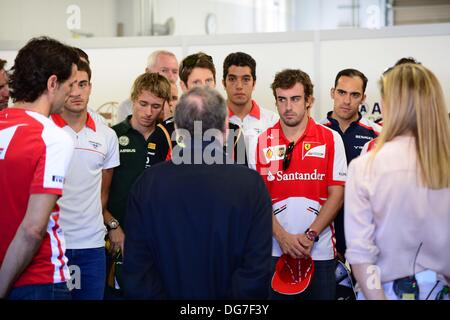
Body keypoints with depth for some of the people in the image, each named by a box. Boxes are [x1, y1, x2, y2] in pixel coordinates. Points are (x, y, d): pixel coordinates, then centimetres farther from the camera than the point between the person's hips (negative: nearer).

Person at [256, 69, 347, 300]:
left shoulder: (331, 139, 2)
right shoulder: (261, 142, 4)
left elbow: (337, 195, -1)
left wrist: (310, 235, -11)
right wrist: (282, 236, -11)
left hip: (320, 251, 0)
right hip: (273, 251, 1)